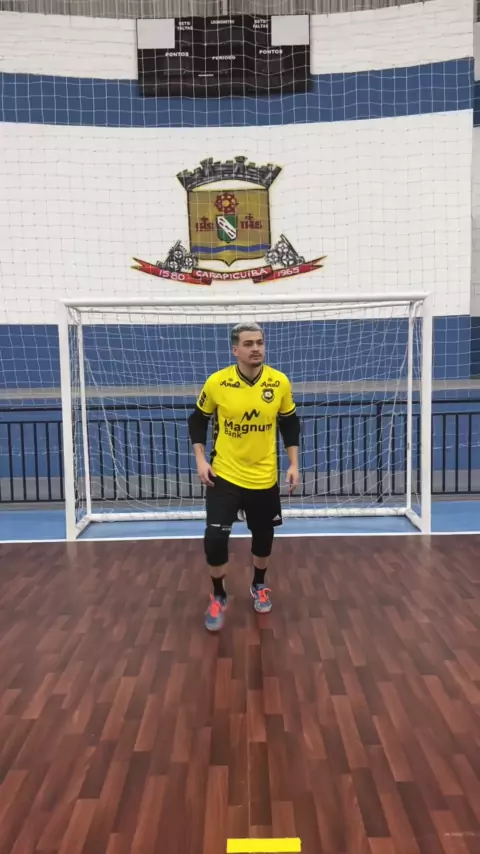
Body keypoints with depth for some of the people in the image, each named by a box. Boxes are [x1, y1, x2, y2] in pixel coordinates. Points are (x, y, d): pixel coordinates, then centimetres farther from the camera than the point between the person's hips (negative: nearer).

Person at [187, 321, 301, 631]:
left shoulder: (280, 383, -8)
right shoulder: (216, 382, -11)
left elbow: (290, 423, 6)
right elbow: (198, 419, 3)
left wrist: (294, 463, 1)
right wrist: (201, 459, -6)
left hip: (265, 478, 2)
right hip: (225, 475, -1)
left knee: (263, 536, 16)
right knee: (215, 538, -9)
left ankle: (259, 586, 45)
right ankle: (218, 597, 18)